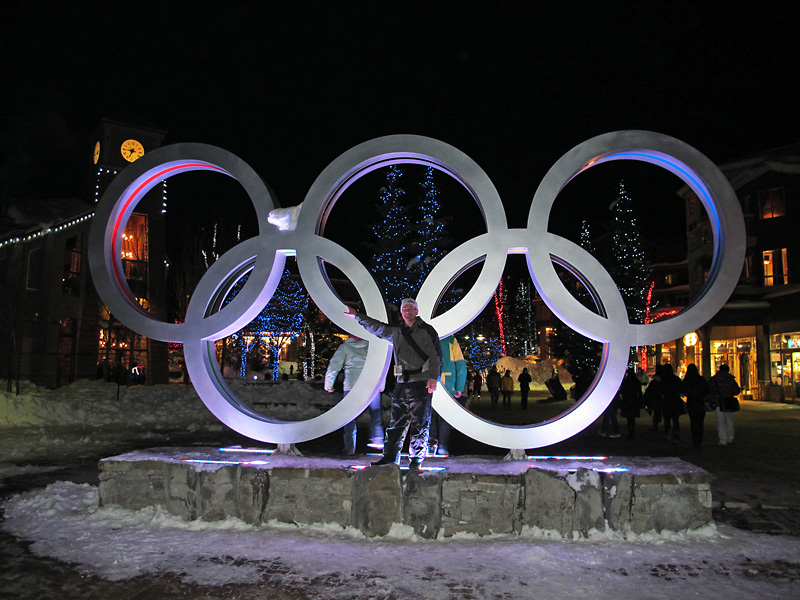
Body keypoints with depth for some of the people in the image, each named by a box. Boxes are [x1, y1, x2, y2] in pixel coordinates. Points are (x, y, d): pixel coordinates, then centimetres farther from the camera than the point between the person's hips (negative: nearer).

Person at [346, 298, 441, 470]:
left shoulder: (427, 331, 1)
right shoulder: (396, 330, 15)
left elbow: (436, 356, -4)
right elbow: (376, 327, 25)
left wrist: (433, 377, -16)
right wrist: (357, 315, 25)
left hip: (421, 383, -5)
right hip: (402, 383, 5)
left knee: (420, 423, -2)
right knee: (396, 422, 7)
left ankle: (416, 460, 6)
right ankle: (390, 456, 13)